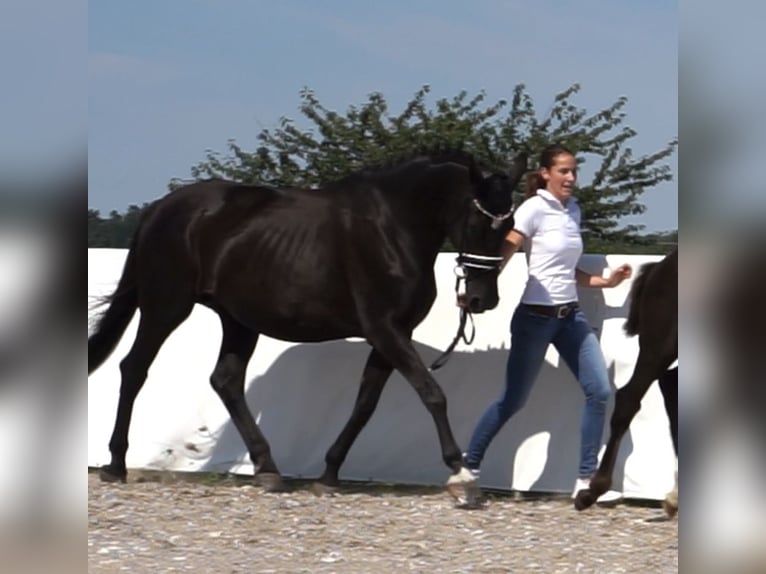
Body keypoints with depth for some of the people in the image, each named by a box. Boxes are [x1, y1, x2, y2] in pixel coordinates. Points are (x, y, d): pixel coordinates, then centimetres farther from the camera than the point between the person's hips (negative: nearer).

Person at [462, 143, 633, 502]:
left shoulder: (573, 210, 10)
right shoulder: (534, 209, -10)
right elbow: (502, 256, -17)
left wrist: (607, 282, 9)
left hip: (571, 316, 7)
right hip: (535, 317, -7)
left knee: (599, 391, -3)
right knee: (514, 400, 1)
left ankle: (587, 479, 2)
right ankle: (469, 463, 18)